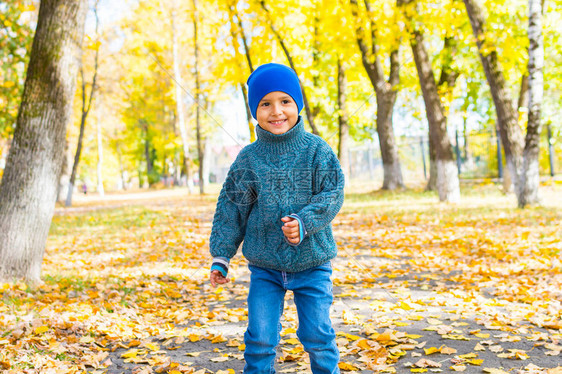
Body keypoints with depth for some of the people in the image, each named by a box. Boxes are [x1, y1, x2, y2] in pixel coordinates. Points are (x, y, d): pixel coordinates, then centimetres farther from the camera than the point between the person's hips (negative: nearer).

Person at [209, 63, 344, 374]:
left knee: (318, 336, 5)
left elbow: (332, 195, -8)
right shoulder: (247, 159, -1)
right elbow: (230, 209, 4)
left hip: (312, 263, -1)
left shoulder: (317, 150, -4)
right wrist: (221, 257, 2)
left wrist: (304, 222, -25)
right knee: (260, 339, 2)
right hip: (264, 267, 1)